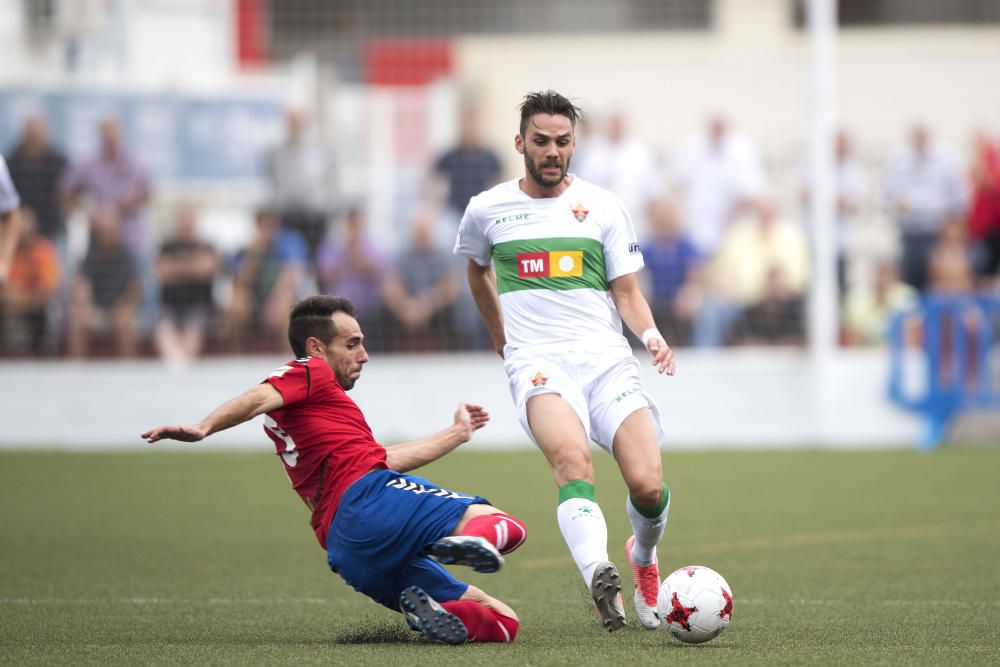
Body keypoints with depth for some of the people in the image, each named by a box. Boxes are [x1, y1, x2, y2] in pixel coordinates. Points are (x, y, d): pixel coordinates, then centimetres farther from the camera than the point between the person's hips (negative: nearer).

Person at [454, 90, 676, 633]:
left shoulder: (603, 207, 10)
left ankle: (643, 558, 21)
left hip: (607, 358, 1)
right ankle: (599, 577, -52)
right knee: (572, 457, -34)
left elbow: (626, 291, 11)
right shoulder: (487, 211, 10)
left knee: (648, 486, -14)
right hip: (538, 363, -1)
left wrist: (650, 334, -8)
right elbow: (477, 268, 32)